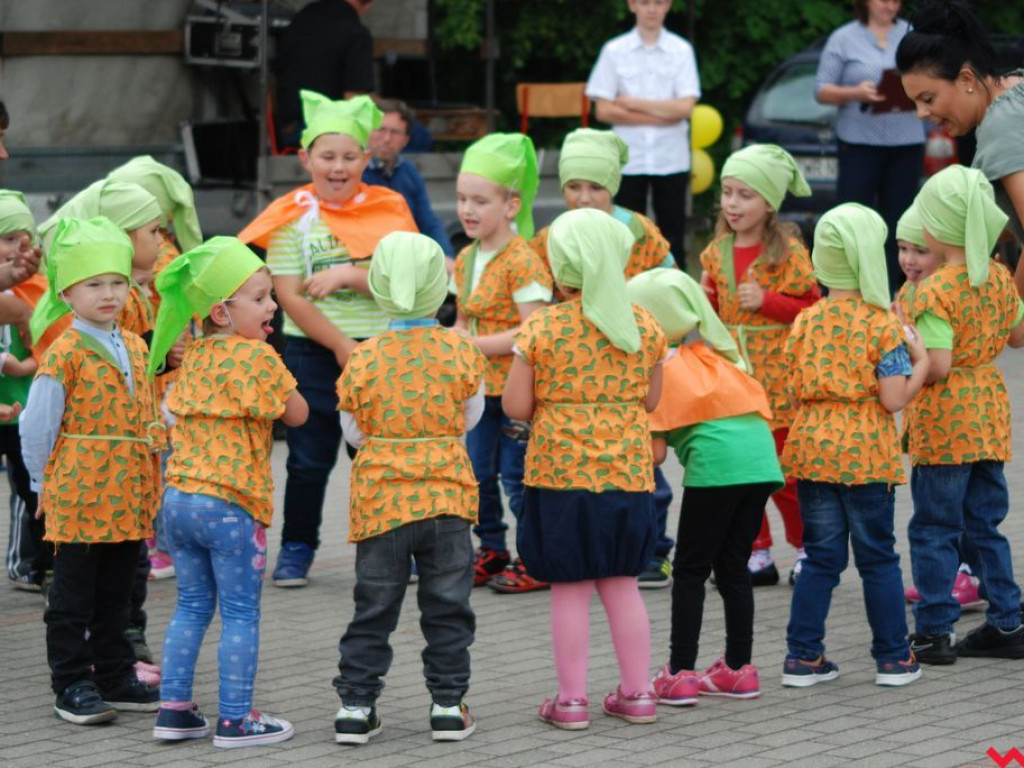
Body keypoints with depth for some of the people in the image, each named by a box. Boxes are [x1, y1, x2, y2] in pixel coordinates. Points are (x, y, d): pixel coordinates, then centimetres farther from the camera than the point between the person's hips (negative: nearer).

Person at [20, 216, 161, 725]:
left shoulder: (135, 348, 10)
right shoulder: (64, 354, -12)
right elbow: (36, 425, -9)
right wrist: (45, 482, -4)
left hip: (127, 497, 6)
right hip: (78, 499, -6)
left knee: (115, 594, 14)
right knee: (73, 596, 2)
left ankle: (115, 678, 22)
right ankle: (72, 686, 8)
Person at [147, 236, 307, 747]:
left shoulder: (194, 355, 10)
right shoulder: (257, 356, -12)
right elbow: (297, 414, -6)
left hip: (179, 498, 7)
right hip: (230, 504, -7)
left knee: (192, 606, 15)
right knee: (241, 614, 1)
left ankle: (174, 710, 16)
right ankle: (235, 719, 3)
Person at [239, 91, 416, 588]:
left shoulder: (386, 209, 3)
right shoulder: (294, 215, -2)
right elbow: (288, 295, -7)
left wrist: (349, 275, -19)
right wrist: (342, 346, -11)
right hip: (312, 351, -1)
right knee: (310, 458, 3)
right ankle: (296, 547, 15)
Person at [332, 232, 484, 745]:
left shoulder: (363, 360, -8)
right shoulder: (460, 353, -7)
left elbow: (353, 432, 3)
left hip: (380, 502, 0)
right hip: (445, 496, 0)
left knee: (373, 609, 9)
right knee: (446, 608, 10)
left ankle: (356, 705, 10)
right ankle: (448, 703, 12)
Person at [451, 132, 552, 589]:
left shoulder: (521, 261, -16)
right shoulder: (465, 260, 9)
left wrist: (473, 344, -20)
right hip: (480, 386, 7)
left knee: (516, 475, -1)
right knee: (477, 472, 11)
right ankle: (492, 550, 25)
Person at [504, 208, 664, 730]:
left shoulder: (542, 329, -11)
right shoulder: (644, 326, -1)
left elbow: (515, 406, -8)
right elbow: (651, 400, 9)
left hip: (561, 470, -3)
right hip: (627, 471, 3)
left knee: (569, 589, 4)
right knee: (622, 585, 14)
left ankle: (571, 699, 8)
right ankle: (636, 693, 19)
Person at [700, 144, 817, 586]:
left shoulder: (788, 250, -9)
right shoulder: (718, 250, 7)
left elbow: (811, 307, -10)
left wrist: (767, 300, -20)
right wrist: (705, 298, -2)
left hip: (777, 378, -5)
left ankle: (806, 547, 18)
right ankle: (756, 552, 16)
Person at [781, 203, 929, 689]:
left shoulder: (805, 323, 2)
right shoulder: (882, 325, -11)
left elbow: (797, 389, 5)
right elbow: (894, 398, -13)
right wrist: (921, 362, 1)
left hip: (812, 447, 4)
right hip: (867, 452, -4)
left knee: (821, 557, 12)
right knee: (878, 557, 7)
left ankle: (802, 657, 10)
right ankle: (893, 657, 14)